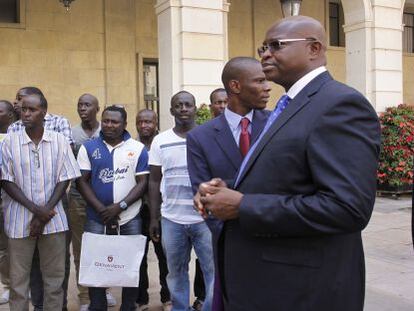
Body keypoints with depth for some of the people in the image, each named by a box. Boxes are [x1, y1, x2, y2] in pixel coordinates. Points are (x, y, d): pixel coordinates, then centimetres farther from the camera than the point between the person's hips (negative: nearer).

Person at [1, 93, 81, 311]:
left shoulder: (59, 141, 1)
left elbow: (64, 179, 0)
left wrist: (45, 212, -9)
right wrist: (35, 209, -11)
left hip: (53, 219, 0)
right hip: (20, 219, 0)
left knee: (54, 278, 8)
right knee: (18, 279, 6)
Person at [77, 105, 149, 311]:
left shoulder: (138, 148, 1)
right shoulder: (88, 147, 3)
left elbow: (142, 182, -3)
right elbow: (81, 181, 0)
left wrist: (120, 206, -15)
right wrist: (102, 209, -11)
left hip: (130, 218, 0)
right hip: (97, 218, 1)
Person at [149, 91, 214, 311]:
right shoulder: (160, 141, 4)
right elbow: (154, 181, 7)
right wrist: (154, 218, 5)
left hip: (205, 218, -2)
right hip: (171, 219, 2)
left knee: (214, 271, 3)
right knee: (176, 273, 15)